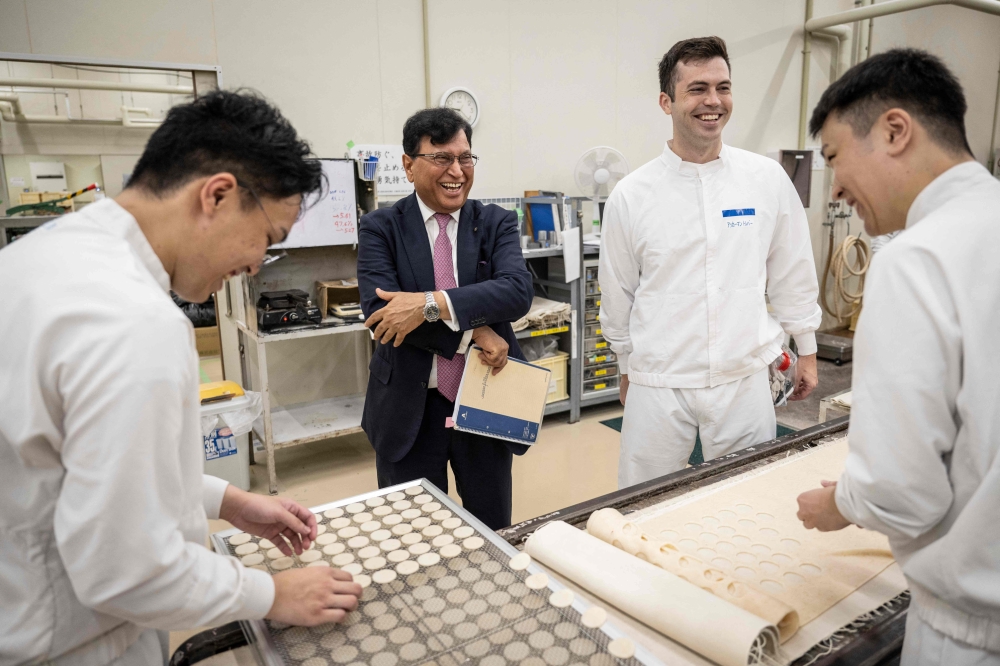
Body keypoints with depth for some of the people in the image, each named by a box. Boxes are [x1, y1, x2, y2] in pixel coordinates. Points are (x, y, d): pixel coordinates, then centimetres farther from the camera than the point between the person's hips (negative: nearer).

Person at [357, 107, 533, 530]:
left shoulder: (496, 223, 1)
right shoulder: (380, 228, -3)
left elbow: (518, 290, -17)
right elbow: (379, 311, -17)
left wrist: (431, 304, -28)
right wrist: (472, 332, -21)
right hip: (409, 408, -1)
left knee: (494, 535, 16)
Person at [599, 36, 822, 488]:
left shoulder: (767, 179, 0)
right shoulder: (631, 195, -4)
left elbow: (793, 271, 9)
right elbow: (618, 293, 5)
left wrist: (806, 349, 14)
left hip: (744, 379, 1)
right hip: (657, 384, -1)